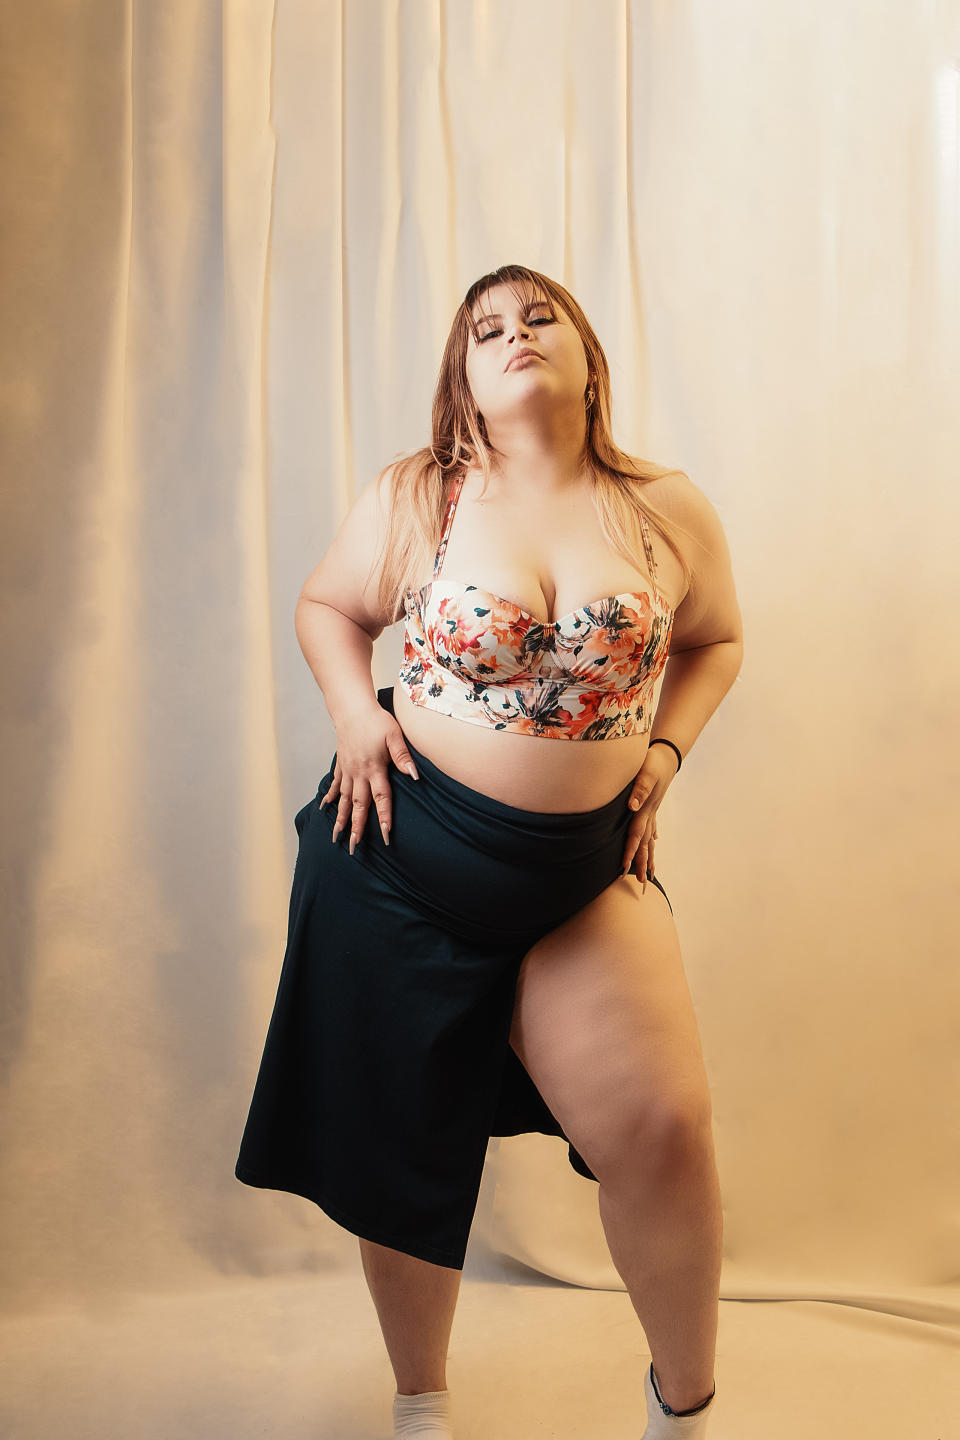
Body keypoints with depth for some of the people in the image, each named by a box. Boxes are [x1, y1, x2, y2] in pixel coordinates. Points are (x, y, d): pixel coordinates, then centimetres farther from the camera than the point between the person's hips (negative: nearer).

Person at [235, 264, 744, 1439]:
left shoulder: (670, 514, 0)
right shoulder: (411, 499, -2)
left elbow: (715, 641, 16)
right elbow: (326, 606, 11)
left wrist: (663, 751, 2)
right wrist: (354, 713, -6)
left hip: (588, 870, 1)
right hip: (403, 856, 0)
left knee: (663, 1129, -8)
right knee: (405, 1142, 10)